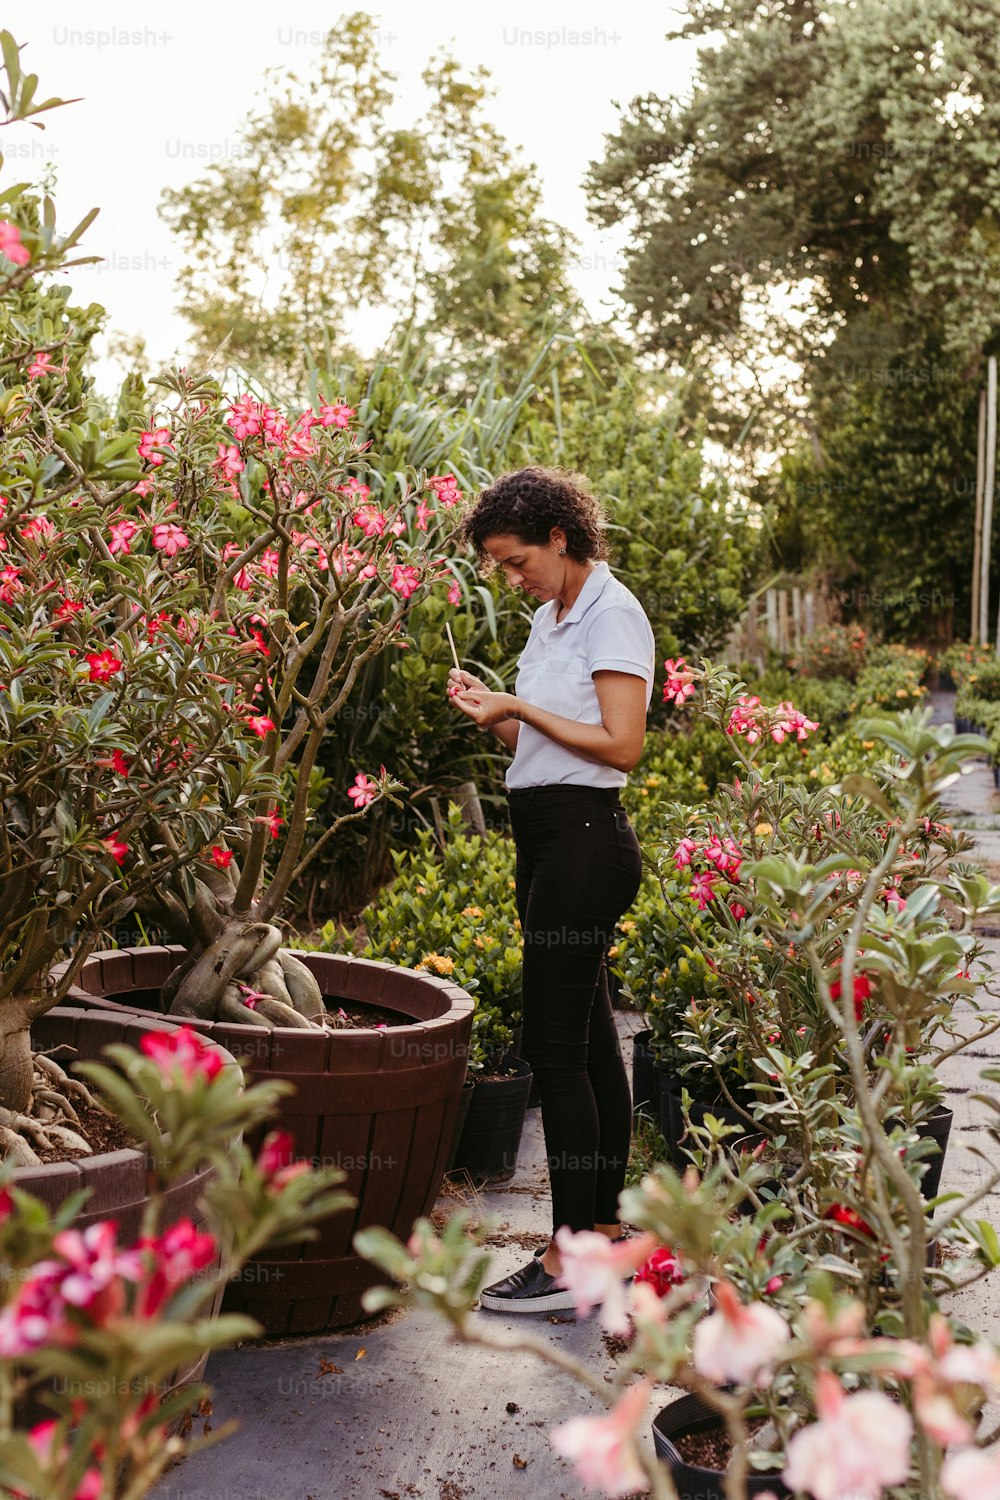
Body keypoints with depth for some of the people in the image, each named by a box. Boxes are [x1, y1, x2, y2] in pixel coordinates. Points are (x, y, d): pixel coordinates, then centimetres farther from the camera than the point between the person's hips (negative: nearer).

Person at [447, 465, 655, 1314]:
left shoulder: (612, 614, -10)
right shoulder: (552, 616, 17)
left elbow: (621, 745, -18)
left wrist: (520, 705, -14)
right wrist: (493, 711, 2)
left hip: (583, 839, -9)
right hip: (548, 838, 10)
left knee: (556, 1046, -8)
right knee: (590, 1037, 13)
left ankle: (569, 1262, -2)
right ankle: (605, 1228, 23)